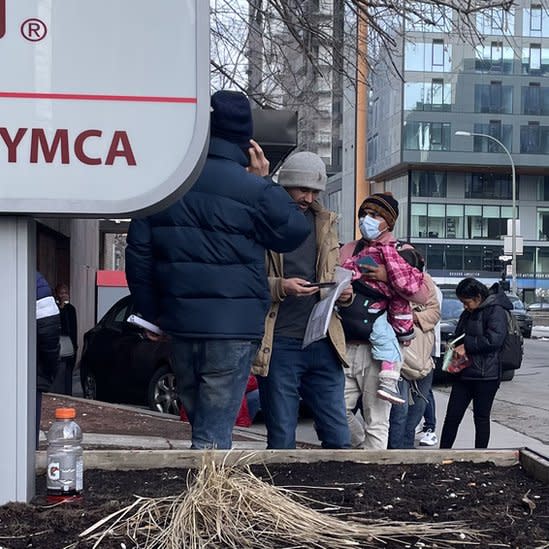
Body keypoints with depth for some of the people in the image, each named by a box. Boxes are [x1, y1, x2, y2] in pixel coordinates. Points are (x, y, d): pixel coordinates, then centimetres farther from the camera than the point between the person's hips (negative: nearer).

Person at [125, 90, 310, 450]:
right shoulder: (253, 188, -11)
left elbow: (138, 252, 8)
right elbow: (295, 231, 4)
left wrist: (151, 312, 16)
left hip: (180, 324, 5)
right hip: (234, 326, -5)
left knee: (201, 423, 21)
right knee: (215, 433, -3)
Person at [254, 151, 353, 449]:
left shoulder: (326, 222, 15)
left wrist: (343, 292, 1)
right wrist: (281, 287, -19)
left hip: (323, 343, 5)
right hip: (279, 344, -4)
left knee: (338, 439, 7)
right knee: (281, 442, 3)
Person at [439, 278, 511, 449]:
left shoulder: (496, 311, -11)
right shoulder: (467, 314, 15)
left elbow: (494, 339, -22)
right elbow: (459, 335, 26)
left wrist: (466, 346, -16)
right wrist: (455, 347, 3)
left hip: (486, 375, -7)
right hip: (464, 373, 7)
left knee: (481, 418, 3)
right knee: (452, 416, 5)